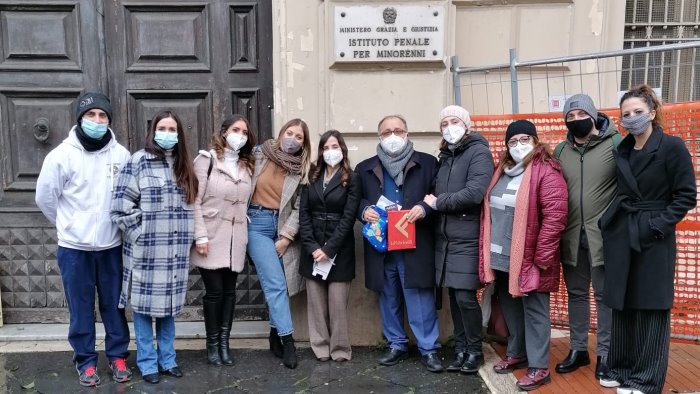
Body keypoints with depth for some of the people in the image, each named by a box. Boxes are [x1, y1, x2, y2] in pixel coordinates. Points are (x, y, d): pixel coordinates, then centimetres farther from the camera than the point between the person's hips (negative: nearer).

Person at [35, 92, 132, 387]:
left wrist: (117, 225, 5)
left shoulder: (121, 154, -6)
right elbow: (45, 198, 0)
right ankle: (85, 361, 26)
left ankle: (118, 357, 28)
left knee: (114, 305, 12)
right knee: (81, 309, 10)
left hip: (111, 246, 1)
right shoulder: (62, 155, -10)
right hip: (74, 247, -1)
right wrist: (69, 226, 8)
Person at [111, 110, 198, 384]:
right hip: (146, 249, -4)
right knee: (145, 304, 6)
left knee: (169, 303, 13)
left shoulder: (184, 166, 12)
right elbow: (121, 205, -9)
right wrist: (141, 233, -10)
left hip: (175, 250, 5)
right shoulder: (138, 161, -5)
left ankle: (167, 358, 26)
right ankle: (147, 362, 19)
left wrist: (186, 237, 7)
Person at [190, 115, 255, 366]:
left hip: (235, 239, 5)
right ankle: (212, 344, 15)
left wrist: (246, 235, 9)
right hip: (212, 237, -4)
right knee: (214, 291, 0)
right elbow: (195, 200, -8)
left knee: (229, 290, 8)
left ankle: (224, 342, 18)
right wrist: (200, 236, -14)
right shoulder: (207, 159, -2)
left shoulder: (247, 166, 14)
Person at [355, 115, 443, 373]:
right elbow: (355, 200, 12)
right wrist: (364, 210, -9)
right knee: (389, 299, 13)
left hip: (415, 245, -3)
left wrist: (424, 208, -17)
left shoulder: (427, 163, 5)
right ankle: (397, 345, 28)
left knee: (420, 299, 1)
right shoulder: (365, 168, 11)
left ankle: (429, 349, 14)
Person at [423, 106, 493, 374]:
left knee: (465, 296, -5)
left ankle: (474, 351, 14)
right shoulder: (445, 156, 15)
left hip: (467, 238, -6)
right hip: (444, 237, 6)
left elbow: (474, 193, -20)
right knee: (454, 295, 10)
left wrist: (437, 203, -11)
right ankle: (460, 348, 23)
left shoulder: (479, 152, -7)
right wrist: (428, 204, -1)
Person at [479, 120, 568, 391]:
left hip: (528, 259, -7)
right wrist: (486, 251, 15)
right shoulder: (502, 170, 13)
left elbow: (555, 217, -18)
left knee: (534, 310, 4)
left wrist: (542, 257, -18)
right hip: (501, 257, 7)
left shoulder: (546, 172, -11)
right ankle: (516, 354, 35)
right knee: (510, 308, 18)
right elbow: (490, 210, 17)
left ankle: (538, 367, 15)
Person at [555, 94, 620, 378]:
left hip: (604, 235, -4)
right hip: (571, 235, 5)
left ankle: (604, 353, 21)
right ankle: (578, 349, 28)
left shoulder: (615, 144, -6)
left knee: (605, 295, 7)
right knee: (576, 293, 14)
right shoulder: (560, 150, 9)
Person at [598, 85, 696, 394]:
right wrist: (612, 221, 3)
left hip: (654, 238, -5)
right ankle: (621, 369, 24)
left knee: (651, 309, 3)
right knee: (622, 306, 10)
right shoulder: (622, 150, 9)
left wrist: (657, 225, -15)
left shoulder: (672, 146, -8)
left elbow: (687, 196, -9)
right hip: (621, 236, 5)